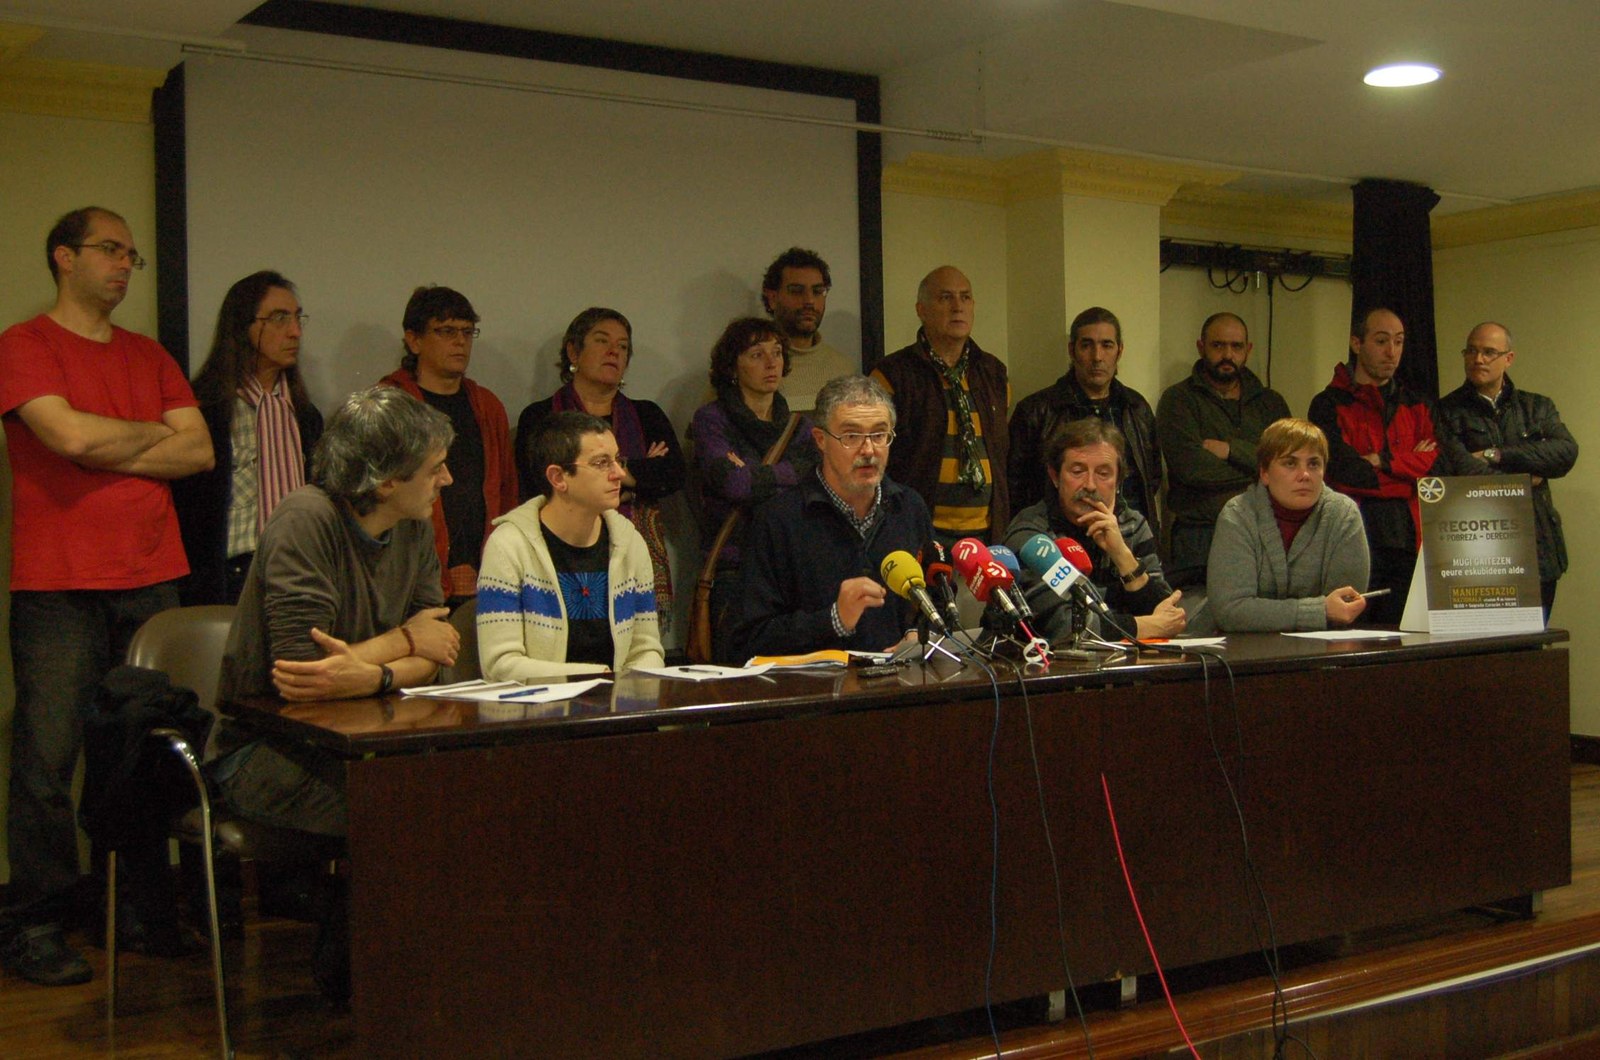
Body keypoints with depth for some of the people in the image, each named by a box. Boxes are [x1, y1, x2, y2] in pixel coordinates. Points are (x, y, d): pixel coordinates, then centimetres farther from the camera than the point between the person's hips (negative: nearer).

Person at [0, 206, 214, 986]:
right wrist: (157, 432, 2)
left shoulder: (149, 357, 18)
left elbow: (199, 451, 7)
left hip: (152, 579, 5)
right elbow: (70, 434, -14)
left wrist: (106, 451, -5)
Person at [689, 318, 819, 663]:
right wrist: (791, 473, 0)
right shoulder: (711, 419, 4)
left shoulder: (800, 425, 17)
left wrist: (753, 477, -5)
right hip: (735, 569, -3)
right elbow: (733, 483, -13)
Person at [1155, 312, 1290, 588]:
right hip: (1200, 533, -3)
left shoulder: (1271, 402, 17)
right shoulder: (1179, 400, 4)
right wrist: (1259, 467, 0)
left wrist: (1232, 450, -8)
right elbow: (1191, 467, -11)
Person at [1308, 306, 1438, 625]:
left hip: (1409, 547, 4)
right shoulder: (1329, 405, 2)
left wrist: (1384, 462, -7)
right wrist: (1411, 468, 1)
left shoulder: (1415, 406, 18)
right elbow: (1346, 473, -11)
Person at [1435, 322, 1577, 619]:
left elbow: (1567, 451, -4)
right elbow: (1462, 471, -12)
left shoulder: (1537, 407, 15)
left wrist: (1496, 455, -11)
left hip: (1538, 554, 3)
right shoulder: (1447, 412, 3)